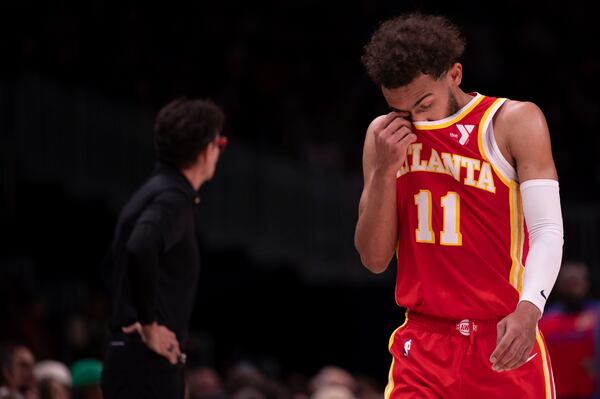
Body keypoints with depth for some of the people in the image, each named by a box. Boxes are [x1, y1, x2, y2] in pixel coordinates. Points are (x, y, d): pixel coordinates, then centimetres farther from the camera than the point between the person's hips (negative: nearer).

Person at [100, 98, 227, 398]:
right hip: (148, 363, -10)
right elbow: (140, 251, -33)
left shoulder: (157, 193, 19)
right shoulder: (173, 198, -13)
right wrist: (150, 326, -23)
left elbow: (112, 264, 33)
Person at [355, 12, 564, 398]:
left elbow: (548, 232, -12)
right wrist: (383, 171, -8)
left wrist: (528, 309, -30)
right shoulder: (385, 137, 8)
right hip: (424, 345, 2)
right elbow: (375, 259, 6)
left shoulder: (515, 122, -4)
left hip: (506, 344, -2)